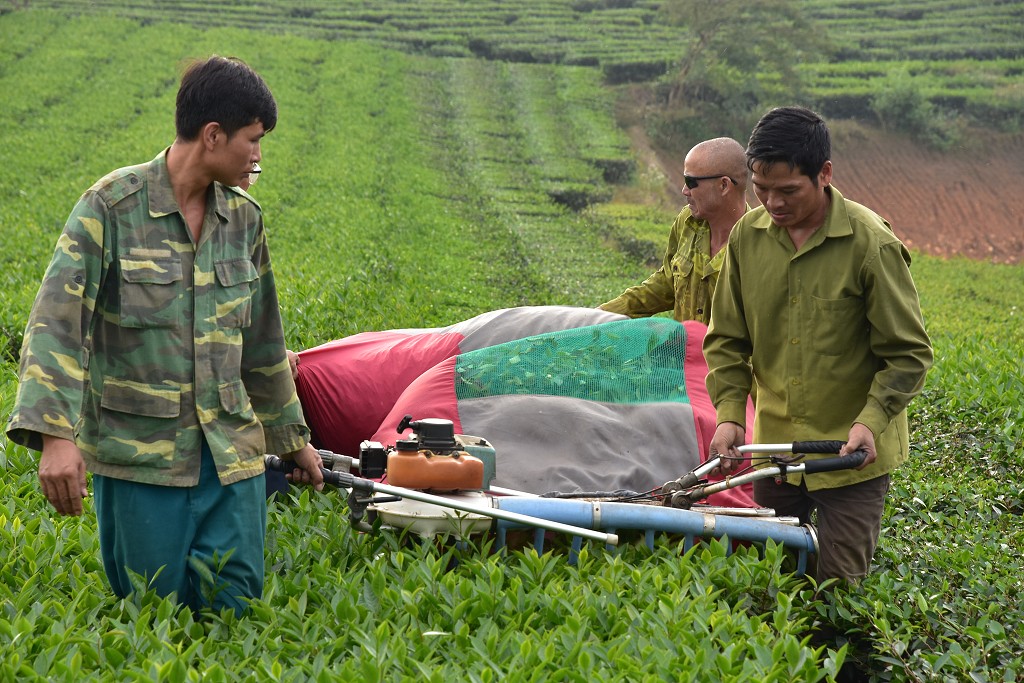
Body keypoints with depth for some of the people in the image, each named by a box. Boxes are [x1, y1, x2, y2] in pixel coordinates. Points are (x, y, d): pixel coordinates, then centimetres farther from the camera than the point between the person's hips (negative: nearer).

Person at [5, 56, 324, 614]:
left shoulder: (244, 218, 10)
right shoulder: (111, 207, -8)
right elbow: (58, 321, -16)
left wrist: (292, 437, 26)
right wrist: (56, 434, -28)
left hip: (229, 452, 5)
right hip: (140, 453, -4)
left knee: (235, 605, 1)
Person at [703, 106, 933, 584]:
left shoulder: (870, 244, -14)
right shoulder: (747, 235, -1)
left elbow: (908, 353, -9)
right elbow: (727, 338, 8)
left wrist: (871, 421, -22)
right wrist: (729, 412, -6)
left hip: (851, 453, -4)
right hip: (773, 442, 4)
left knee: (839, 587, -1)